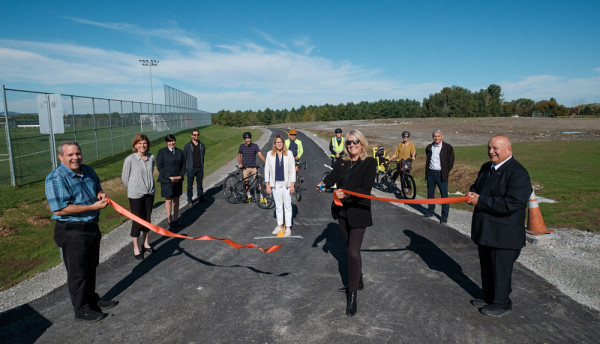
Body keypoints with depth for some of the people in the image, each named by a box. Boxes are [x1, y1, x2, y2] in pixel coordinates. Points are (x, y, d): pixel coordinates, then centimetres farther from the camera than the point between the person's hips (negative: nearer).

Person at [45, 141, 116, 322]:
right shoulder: (56, 178, -20)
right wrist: (94, 206, -27)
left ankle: (92, 299, 41)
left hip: (92, 227, 8)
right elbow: (59, 209, -27)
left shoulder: (88, 171, 5)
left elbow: (97, 188, 23)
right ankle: (81, 310, 22)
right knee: (77, 272, 6)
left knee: (91, 266, 22)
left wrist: (100, 194, -3)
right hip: (72, 232, -8)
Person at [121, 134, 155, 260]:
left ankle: (145, 243, 33)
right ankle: (136, 248, 18)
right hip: (136, 195, -4)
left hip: (149, 193, 4)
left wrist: (148, 186, 14)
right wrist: (134, 189, 7)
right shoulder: (130, 159, -13)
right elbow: (124, 178, -3)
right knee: (137, 221, 2)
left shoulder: (151, 158, 0)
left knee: (147, 219, 14)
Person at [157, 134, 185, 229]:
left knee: (176, 199, 10)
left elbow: (183, 165, 10)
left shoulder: (179, 152, 8)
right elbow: (159, 167, -8)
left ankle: (176, 219, 19)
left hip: (178, 180, 4)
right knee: (168, 200, 0)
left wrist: (180, 176, -6)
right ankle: (169, 220, 9)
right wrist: (170, 177, -15)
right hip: (166, 181, -4)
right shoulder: (162, 152, -3)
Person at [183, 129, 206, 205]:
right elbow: (184, 158, 2)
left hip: (199, 168, 3)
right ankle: (190, 200, 14)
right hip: (191, 169, -2)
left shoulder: (202, 145, 7)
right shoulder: (187, 146, -2)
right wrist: (184, 169, -2)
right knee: (190, 185, 4)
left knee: (200, 183, 10)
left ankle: (200, 197, 22)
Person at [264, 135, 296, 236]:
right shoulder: (270, 154, 2)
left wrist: (292, 184, -6)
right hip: (275, 184, 2)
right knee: (278, 206, 11)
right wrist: (267, 185, 1)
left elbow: (293, 169, -1)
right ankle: (280, 225, 24)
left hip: (286, 183, -2)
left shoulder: (289, 153, -2)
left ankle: (288, 227, 12)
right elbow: (267, 170, 5)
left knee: (287, 206, 2)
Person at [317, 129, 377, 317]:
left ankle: (352, 295, 2)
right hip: (342, 210, 6)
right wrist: (323, 184, -30)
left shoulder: (369, 163, -8)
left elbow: (366, 189, -17)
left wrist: (347, 194, -33)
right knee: (351, 249, 19)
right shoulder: (341, 162, 7)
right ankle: (357, 281, 38)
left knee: (353, 252, -9)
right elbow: (332, 177, -8)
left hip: (358, 211, -6)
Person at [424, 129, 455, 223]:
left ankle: (444, 216, 4)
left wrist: (446, 173, -3)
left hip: (441, 174, -4)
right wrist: (427, 172, 10)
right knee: (430, 193, 13)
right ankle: (430, 211, 29)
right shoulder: (429, 147, 9)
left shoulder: (448, 148, -3)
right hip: (430, 174, 4)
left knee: (444, 195, -2)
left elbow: (451, 162, 0)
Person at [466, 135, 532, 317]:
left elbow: (511, 204, -27)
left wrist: (481, 201, -24)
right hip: (485, 229, 8)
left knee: (501, 270, 7)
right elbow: (477, 185, 23)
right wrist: (473, 193, -2)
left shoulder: (518, 173, -19)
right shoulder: (486, 168, 9)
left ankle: (502, 304, 25)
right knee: (486, 267, 21)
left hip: (504, 233, -8)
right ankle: (488, 297, 38)